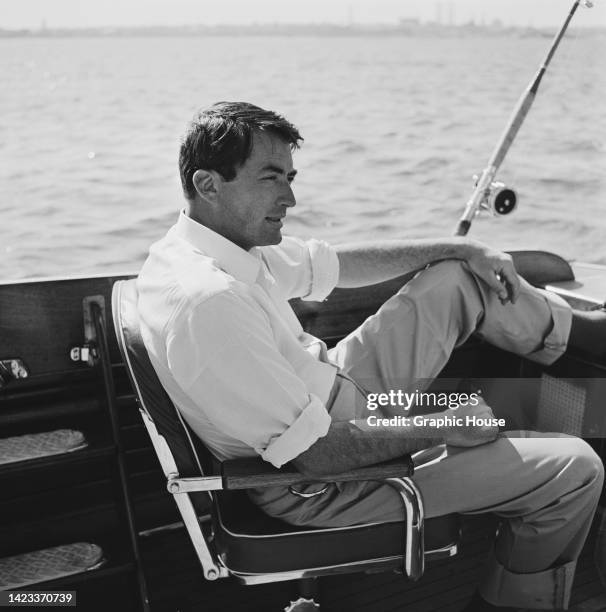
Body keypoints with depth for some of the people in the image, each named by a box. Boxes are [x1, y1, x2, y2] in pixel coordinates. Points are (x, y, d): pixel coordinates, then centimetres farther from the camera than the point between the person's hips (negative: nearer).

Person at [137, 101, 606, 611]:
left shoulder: (226, 236, -4)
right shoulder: (207, 302, -34)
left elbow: (334, 265, 9)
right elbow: (319, 454, -31)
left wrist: (463, 250, 6)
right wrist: (441, 426, -16)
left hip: (334, 392, 9)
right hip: (321, 484, -9)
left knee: (462, 275, 12)